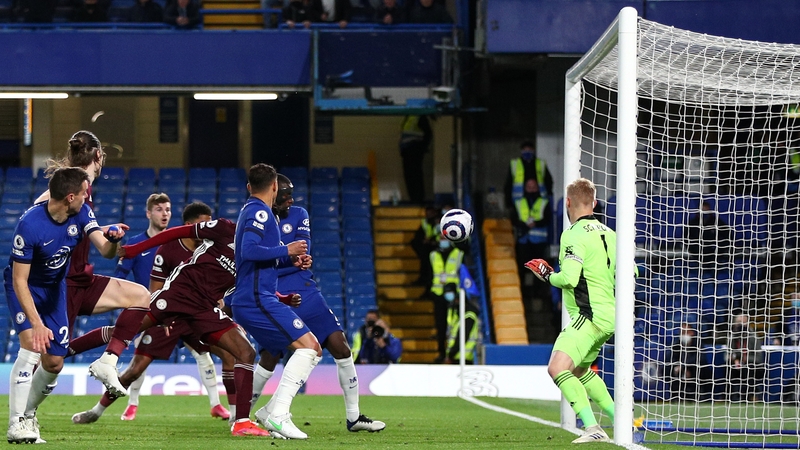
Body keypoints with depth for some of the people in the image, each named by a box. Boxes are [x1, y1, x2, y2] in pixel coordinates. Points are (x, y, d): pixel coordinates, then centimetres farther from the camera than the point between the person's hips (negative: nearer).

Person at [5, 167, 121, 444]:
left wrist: (113, 239, -45)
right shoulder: (30, 225, -32)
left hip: (55, 287, 6)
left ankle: (27, 413, 28)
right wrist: (37, 324, -35)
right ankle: (16, 424, -23)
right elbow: (20, 281, -29)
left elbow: (105, 249, -20)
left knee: (54, 362, 4)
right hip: (25, 288, -6)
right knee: (32, 345, -26)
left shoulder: (81, 214, -14)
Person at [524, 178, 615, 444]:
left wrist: (548, 276, -5)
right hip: (609, 315, 10)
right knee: (580, 370, 29)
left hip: (590, 316, -10)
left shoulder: (574, 235, -14)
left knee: (557, 368, -21)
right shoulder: (608, 233, 13)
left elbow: (569, 277, -25)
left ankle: (593, 428, -31)